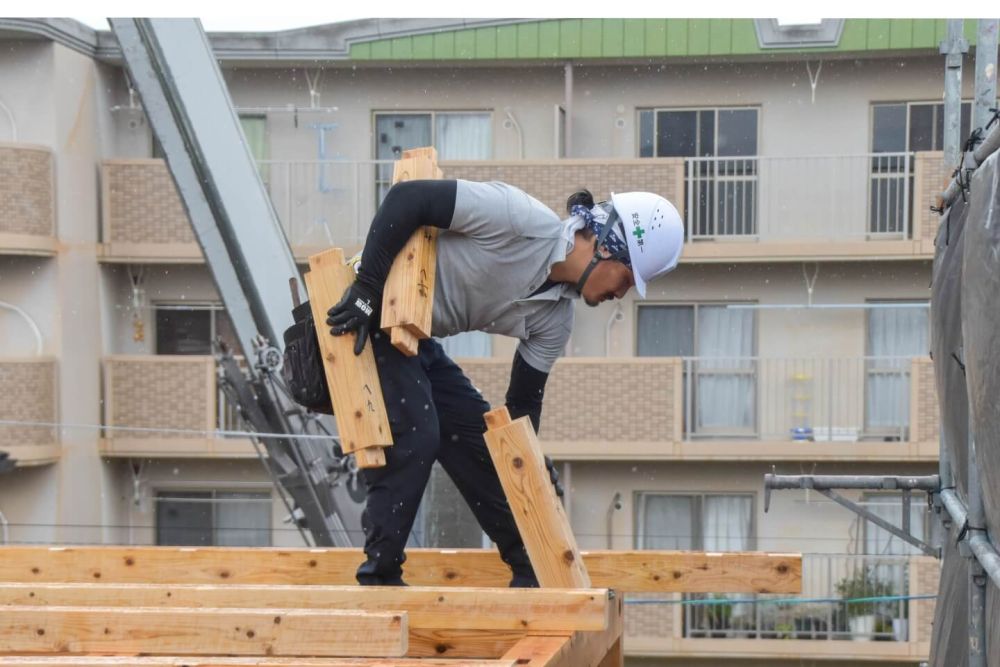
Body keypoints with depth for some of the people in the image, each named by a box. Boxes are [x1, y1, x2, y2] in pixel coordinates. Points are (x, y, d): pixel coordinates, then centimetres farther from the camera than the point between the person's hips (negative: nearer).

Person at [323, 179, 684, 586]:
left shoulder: (555, 316, 2)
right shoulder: (521, 219, -24)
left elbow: (524, 400, 9)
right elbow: (407, 198, -26)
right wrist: (367, 289, -25)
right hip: (366, 316, -9)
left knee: (480, 440, 8)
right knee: (414, 438, -17)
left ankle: (534, 575, 18)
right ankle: (378, 579, -7)